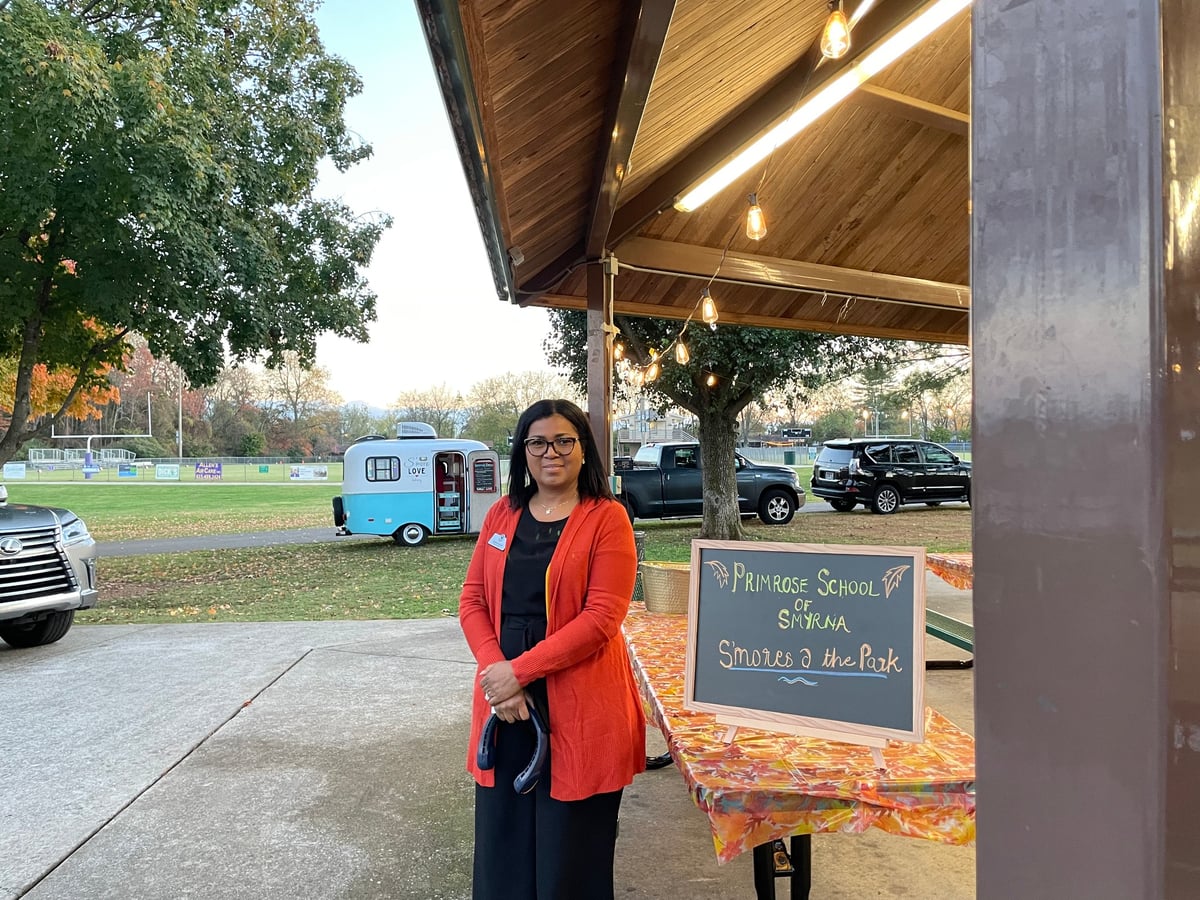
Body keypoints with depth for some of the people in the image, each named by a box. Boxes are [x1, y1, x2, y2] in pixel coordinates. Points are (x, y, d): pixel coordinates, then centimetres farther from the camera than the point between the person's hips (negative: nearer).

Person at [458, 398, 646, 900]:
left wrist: (520, 670, -16)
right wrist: (496, 673, -9)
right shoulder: (501, 515, 9)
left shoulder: (607, 519, -7)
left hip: (577, 708, -4)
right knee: (502, 842, 14)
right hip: (504, 703, 5)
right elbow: (472, 601, 6)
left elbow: (601, 618, -14)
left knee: (569, 853, 8)